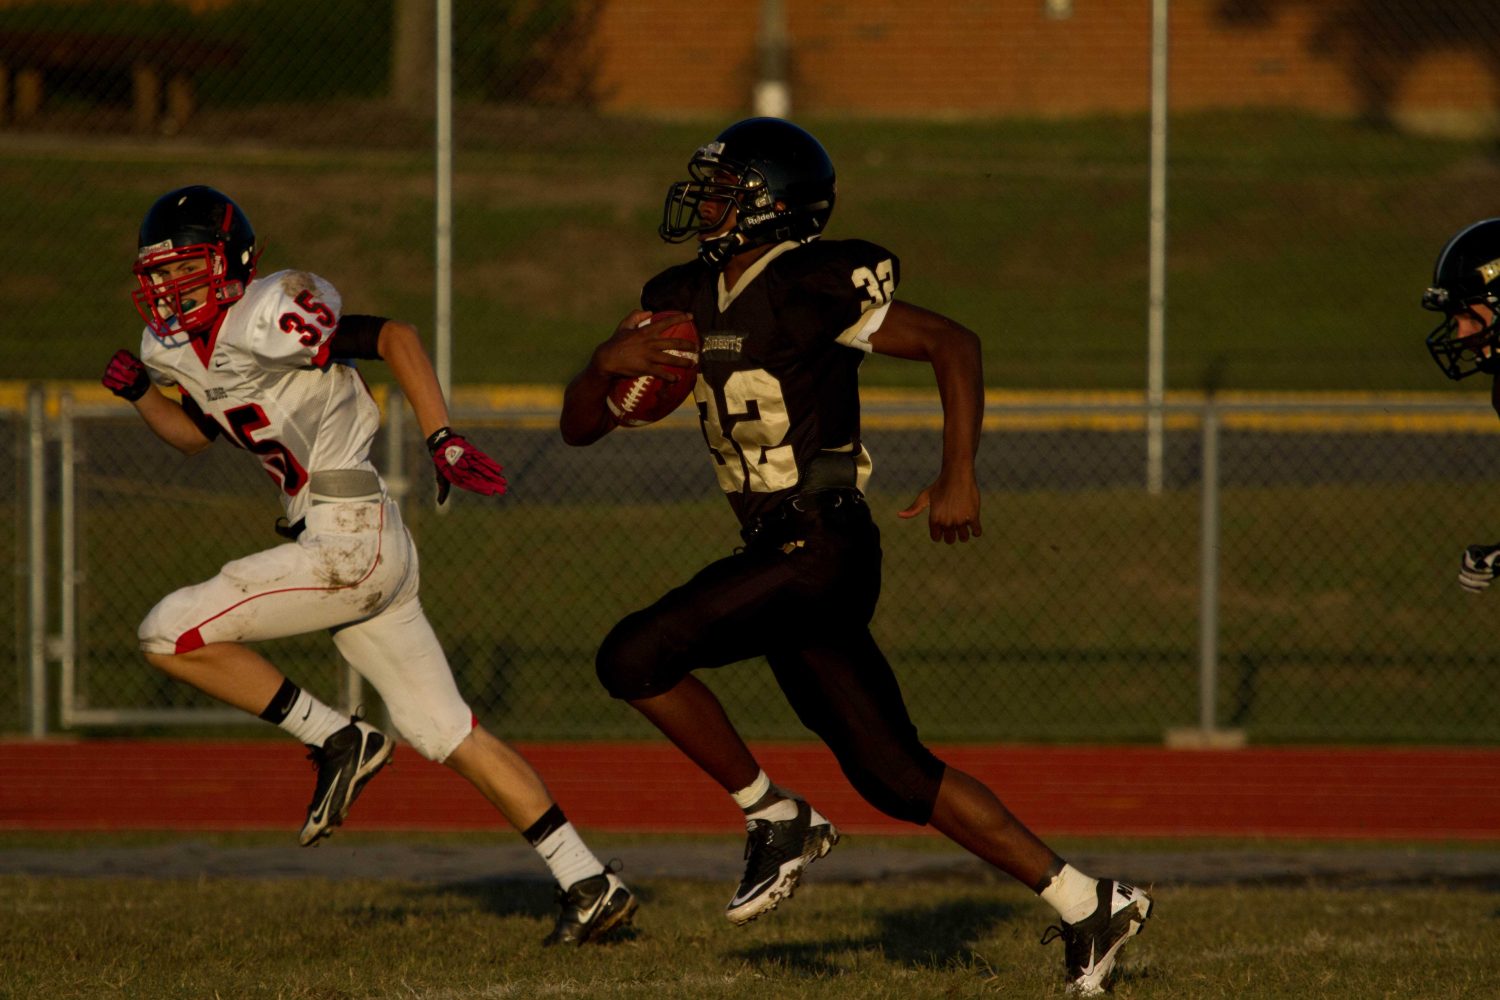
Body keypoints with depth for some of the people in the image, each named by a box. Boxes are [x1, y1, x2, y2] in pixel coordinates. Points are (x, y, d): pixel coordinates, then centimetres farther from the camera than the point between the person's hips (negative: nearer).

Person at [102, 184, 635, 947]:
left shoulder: (262, 320, -14)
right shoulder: (182, 346, 14)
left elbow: (393, 336, -16)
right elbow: (195, 434, 31)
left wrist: (443, 439, -22)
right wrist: (141, 393, 13)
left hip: (349, 540, -10)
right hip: (360, 548, 10)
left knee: (170, 634, -9)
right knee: (445, 732, 10)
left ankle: (336, 741, -2)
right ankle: (588, 884, 11)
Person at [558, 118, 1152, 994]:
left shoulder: (811, 292, -11)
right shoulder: (688, 302, 13)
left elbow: (954, 343, -6)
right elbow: (580, 426, 16)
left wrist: (960, 476, -12)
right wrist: (608, 362, -6)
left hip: (819, 549, -9)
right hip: (780, 553, 9)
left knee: (636, 657, -16)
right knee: (895, 775, 8)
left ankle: (777, 819, -2)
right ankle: (1085, 904, 12)